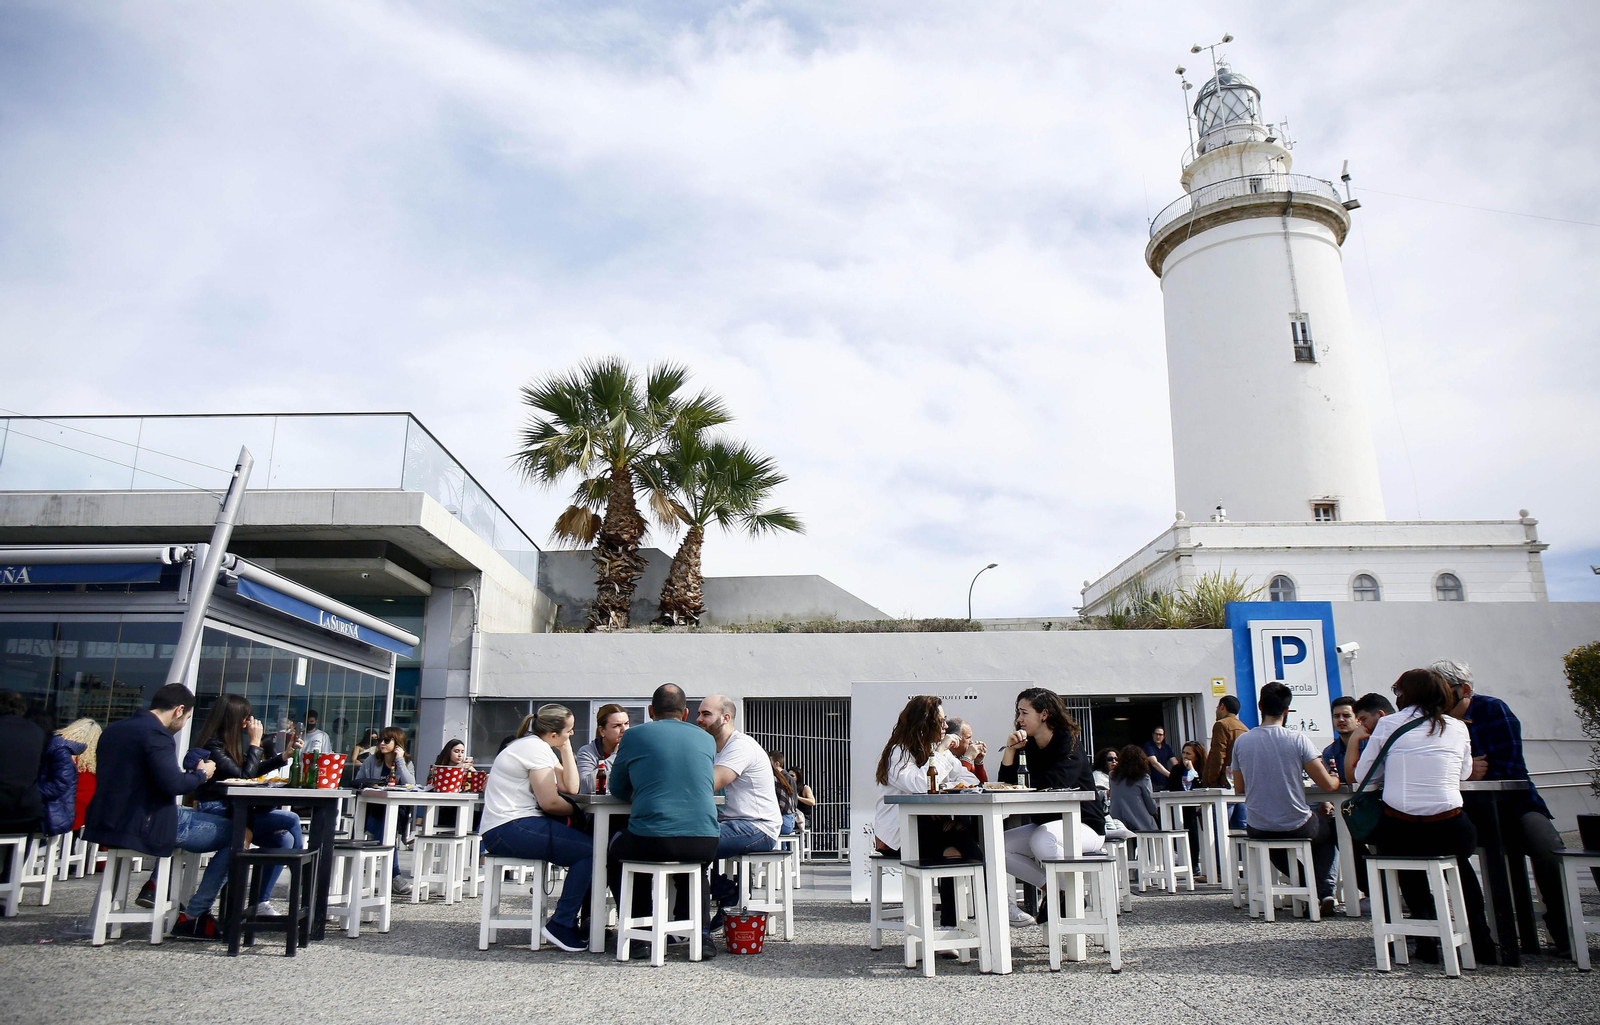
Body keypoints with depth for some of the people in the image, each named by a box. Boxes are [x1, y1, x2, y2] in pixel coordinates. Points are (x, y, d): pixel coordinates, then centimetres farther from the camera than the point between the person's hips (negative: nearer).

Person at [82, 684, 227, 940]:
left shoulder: (113, 730, 12)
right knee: (233, 833, -5)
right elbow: (173, 784, -25)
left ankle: (154, 887, 23)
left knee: (192, 815, 32)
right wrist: (201, 774, -5)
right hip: (145, 827, -10)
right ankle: (192, 917, 0)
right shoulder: (156, 734, -16)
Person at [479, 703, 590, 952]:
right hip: (510, 829, -10)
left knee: (584, 842, 7)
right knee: (588, 850, -17)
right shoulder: (536, 749, -11)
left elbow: (571, 787, 8)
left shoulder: (539, 747, 19)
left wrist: (566, 748, 8)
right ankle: (560, 926, -11)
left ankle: (569, 920, 11)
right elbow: (549, 802, -16)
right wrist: (574, 810, 2)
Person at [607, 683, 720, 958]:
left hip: (650, 842, -3)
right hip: (704, 844, 3)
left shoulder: (634, 735, 4)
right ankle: (701, 933, 20)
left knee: (614, 850, 30)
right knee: (695, 864, 38)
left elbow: (617, 788, 15)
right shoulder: (706, 739, 13)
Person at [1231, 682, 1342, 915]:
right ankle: (1325, 891, 19)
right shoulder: (1298, 739, -12)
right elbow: (1328, 784, -9)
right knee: (1331, 828, 32)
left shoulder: (1241, 742, -4)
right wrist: (1336, 779, 14)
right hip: (1298, 828, -2)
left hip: (1258, 831, 2)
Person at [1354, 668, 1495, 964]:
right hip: (1448, 832, 1)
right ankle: (1479, 937, 25)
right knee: (1460, 862, 32)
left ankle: (1428, 935, 20)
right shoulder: (1458, 728, 7)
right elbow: (1464, 773, 21)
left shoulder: (1388, 725, 0)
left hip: (1398, 834, -1)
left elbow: (1363, 776, 4)